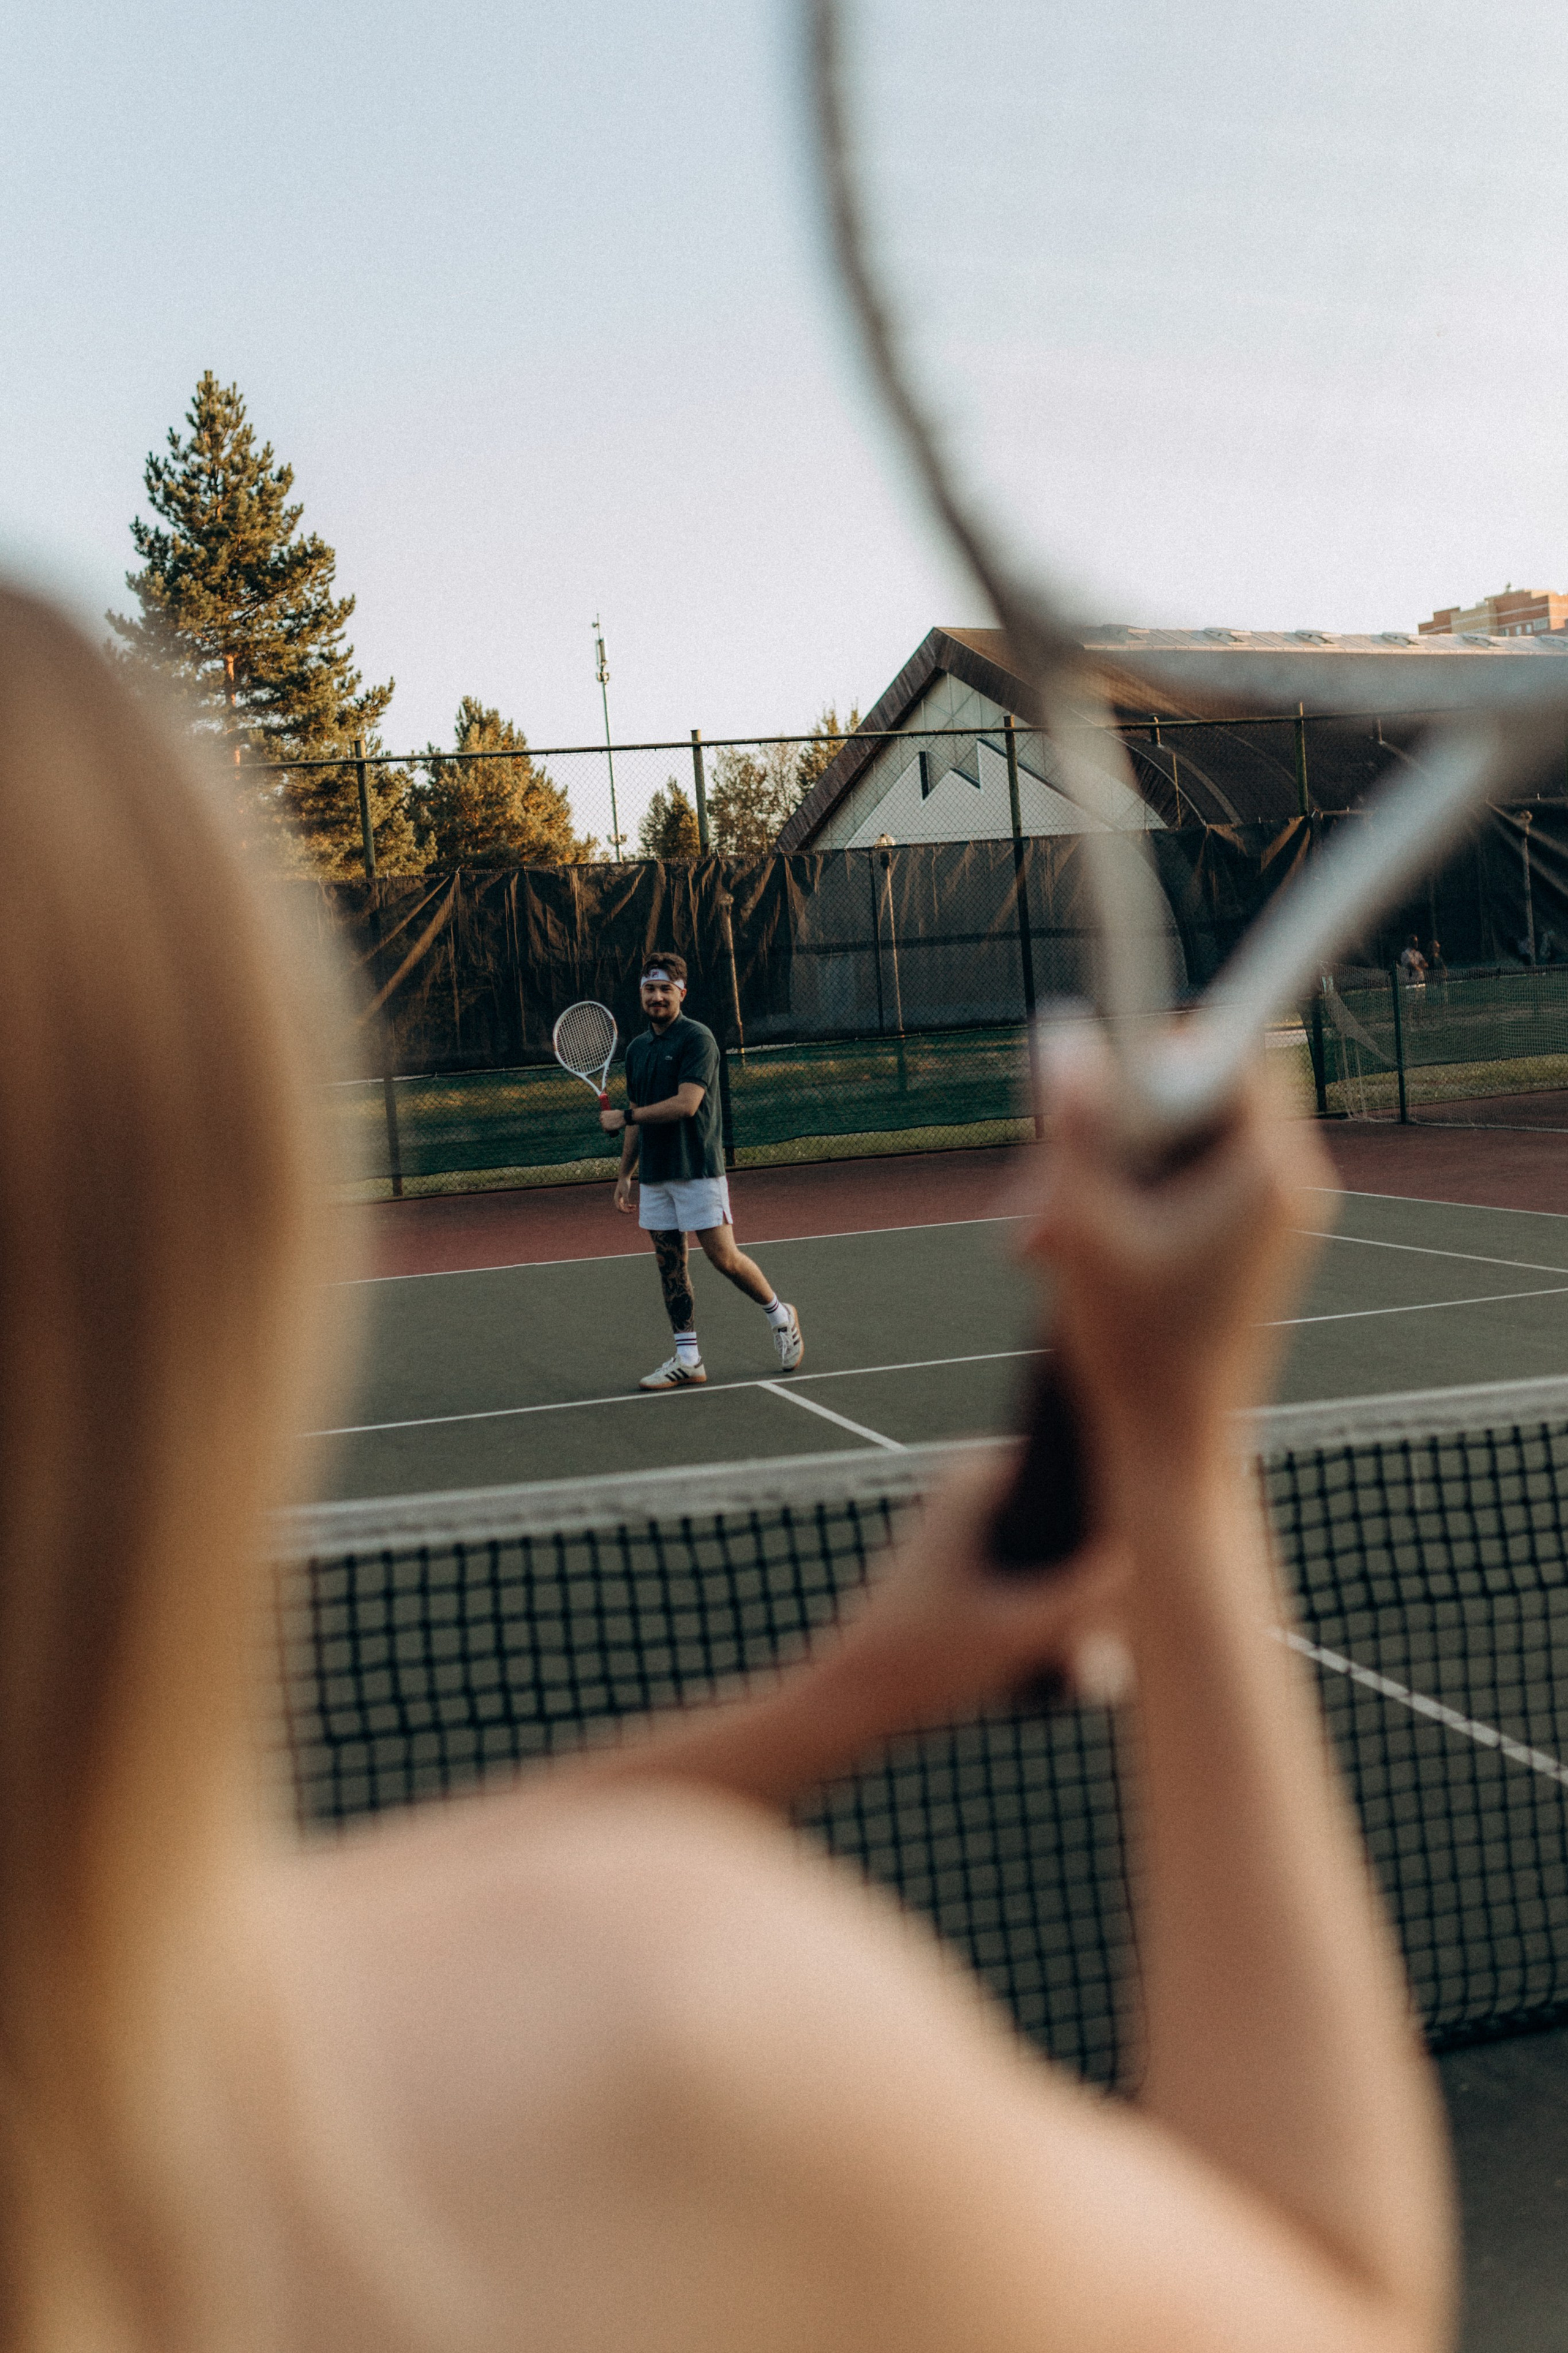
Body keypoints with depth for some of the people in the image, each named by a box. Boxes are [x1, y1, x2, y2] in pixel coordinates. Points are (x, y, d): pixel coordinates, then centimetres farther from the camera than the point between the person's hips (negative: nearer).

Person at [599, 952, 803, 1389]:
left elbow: (686, 1104, -19)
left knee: (723, 1258, -7)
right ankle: (687, 1360, 9)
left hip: (698, 1171, -7)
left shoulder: (698, 1039, -9)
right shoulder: (637, 1048, 14)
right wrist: (625, 1174, 17)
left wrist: (624, 1116, -13)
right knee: (670, 1263, 5)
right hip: (655, 1174, 7)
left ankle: (781, 1317, 17)